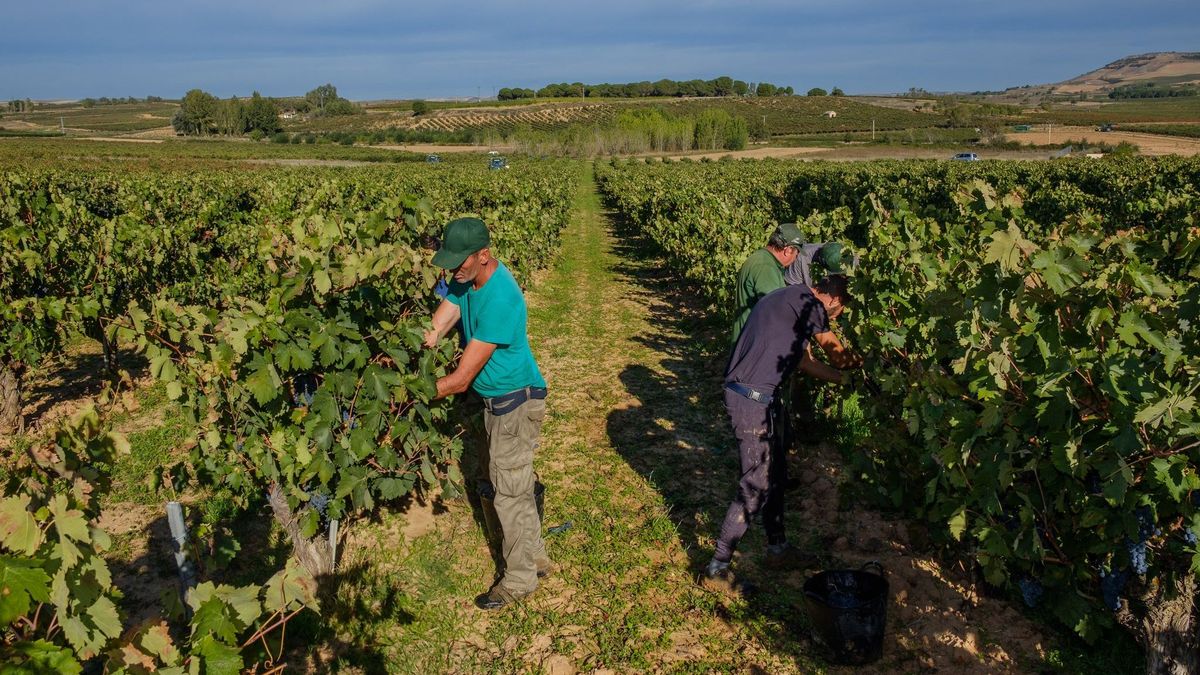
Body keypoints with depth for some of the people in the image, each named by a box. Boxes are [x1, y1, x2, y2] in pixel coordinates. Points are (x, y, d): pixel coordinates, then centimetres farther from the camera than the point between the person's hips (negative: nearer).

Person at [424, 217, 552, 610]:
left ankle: (519, 580, 23)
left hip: (516, 401, -9)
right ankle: (535, 557, 40)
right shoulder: (466, 279, -5)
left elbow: (460, 380, -29)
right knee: (512, 483, 21)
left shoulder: (500, 300, -33)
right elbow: (434, 332, -5)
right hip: (498, 398, 9)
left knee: (511, 492, 4)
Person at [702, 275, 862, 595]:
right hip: (750, 397, -10)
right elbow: (837, 354, 2)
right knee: (756, 484, -5)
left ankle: (778, 548, 35)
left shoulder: (789, 300, 22)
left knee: (776, 470, 20)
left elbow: (804, 360, 29)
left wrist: (844, 378, 32)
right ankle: (716, 569, 3)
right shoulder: (806, 300, -8)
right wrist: (863, 362, 21)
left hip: (754, 396, 10)